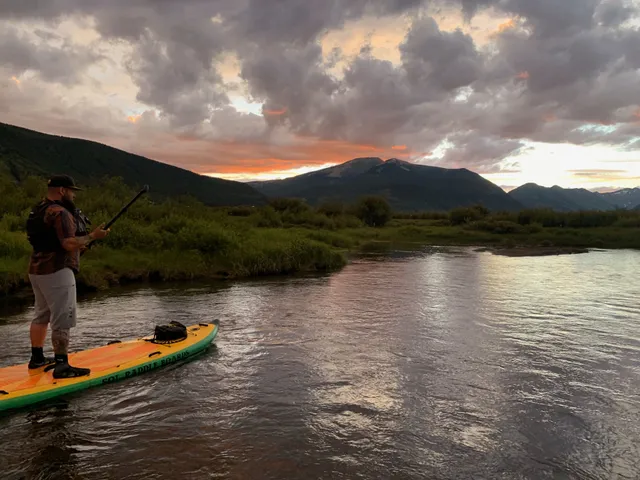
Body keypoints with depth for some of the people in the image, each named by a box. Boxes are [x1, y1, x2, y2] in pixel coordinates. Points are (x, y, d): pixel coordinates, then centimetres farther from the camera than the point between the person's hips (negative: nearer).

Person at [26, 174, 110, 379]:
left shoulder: (39, 210, 14)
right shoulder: (60, 212, -17)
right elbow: (69, 243, -25)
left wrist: (76, 246, 18)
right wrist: (92, 236, -12)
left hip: (37, 270, 10)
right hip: (56, 271, -10)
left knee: (41, 315, 19)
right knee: (62, 319, -8)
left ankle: (37, 358, 29)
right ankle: (61, 366, -8)